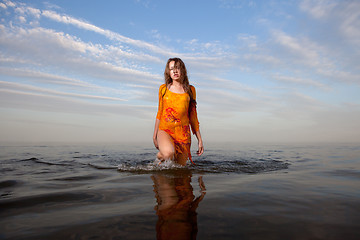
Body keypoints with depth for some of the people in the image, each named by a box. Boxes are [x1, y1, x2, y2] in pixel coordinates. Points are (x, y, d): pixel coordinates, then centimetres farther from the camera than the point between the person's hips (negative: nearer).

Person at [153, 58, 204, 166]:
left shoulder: (190, 90, 8)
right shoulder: (163, 88, 8)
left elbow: (193, 116, 11)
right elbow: (160, 113, 13)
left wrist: (199, 139, 8)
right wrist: (154, 135, 13)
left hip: (183, 133, 1)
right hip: (165, 130, -1)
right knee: (169, 153, -33)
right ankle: (160, 155, 3)